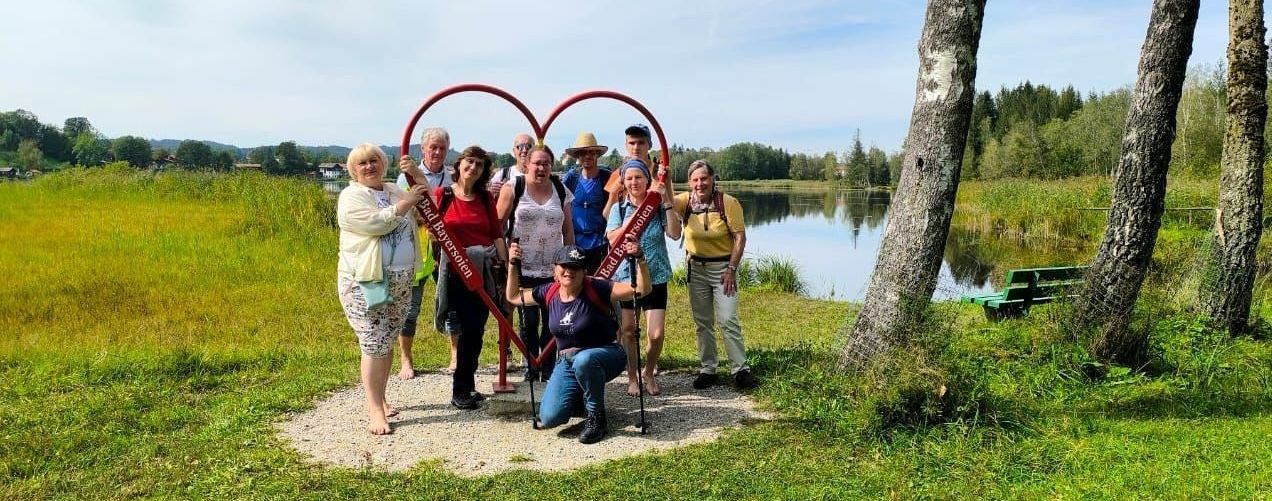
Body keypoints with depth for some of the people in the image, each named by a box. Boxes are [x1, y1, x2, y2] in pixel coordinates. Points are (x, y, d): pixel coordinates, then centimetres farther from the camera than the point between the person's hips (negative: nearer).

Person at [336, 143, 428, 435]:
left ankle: (379, 398, 27)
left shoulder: (395, 191, 15)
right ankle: (375, 410, -2)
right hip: (366, 282, -7)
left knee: (388, 342, 14)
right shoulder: (351, 197, -6)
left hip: (400, 280, 7)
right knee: (374, 344, -8)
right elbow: (376, 223, -22)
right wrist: (406, 203, -20)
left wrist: (416, 174, 10)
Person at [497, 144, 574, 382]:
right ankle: (531, 369, 18)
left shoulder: (562, 191, 7)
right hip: (523, 268, -2)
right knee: (529, 321, 4)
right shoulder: (513, 188, -1)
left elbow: (568, 230, 12)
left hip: (554, 269, 2)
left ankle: (549, 368, 17)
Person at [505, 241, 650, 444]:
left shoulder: (596, 289, -16)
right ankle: (579, 397, 22)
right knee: (549, 418, -13)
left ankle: (597, 418, -16)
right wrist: (513, 265, 4)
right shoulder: (549, 292, -2)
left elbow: (642, 290, -23)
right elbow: (514, 297, 14)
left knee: (583, 360, -42)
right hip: (566, 362, 5)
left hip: (604, 355, -4)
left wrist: (640, 260, -38)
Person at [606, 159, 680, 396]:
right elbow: (613, 239, -11)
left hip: (656, 277, 0)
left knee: (656, 334, -5)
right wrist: (636, 214, -16)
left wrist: (666, 202, -18)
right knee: (628, 331, 6)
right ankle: (632, 378, 25)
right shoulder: (619, 209, 2)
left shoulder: (659, 207, 0)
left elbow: (675, 234, -13)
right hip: (625, 276, 1)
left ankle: (649, 374, 21)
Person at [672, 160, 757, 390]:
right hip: (696, 267, 4)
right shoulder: (687, 201, -3)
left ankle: (740, 369, 5)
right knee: (702, 322, 10)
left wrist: (731, 269, -15)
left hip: (723, 266, -4)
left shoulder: (728, 203, -13)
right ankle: (707, 370, 20)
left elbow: (740, 237, -11)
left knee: (728, 320, -6)